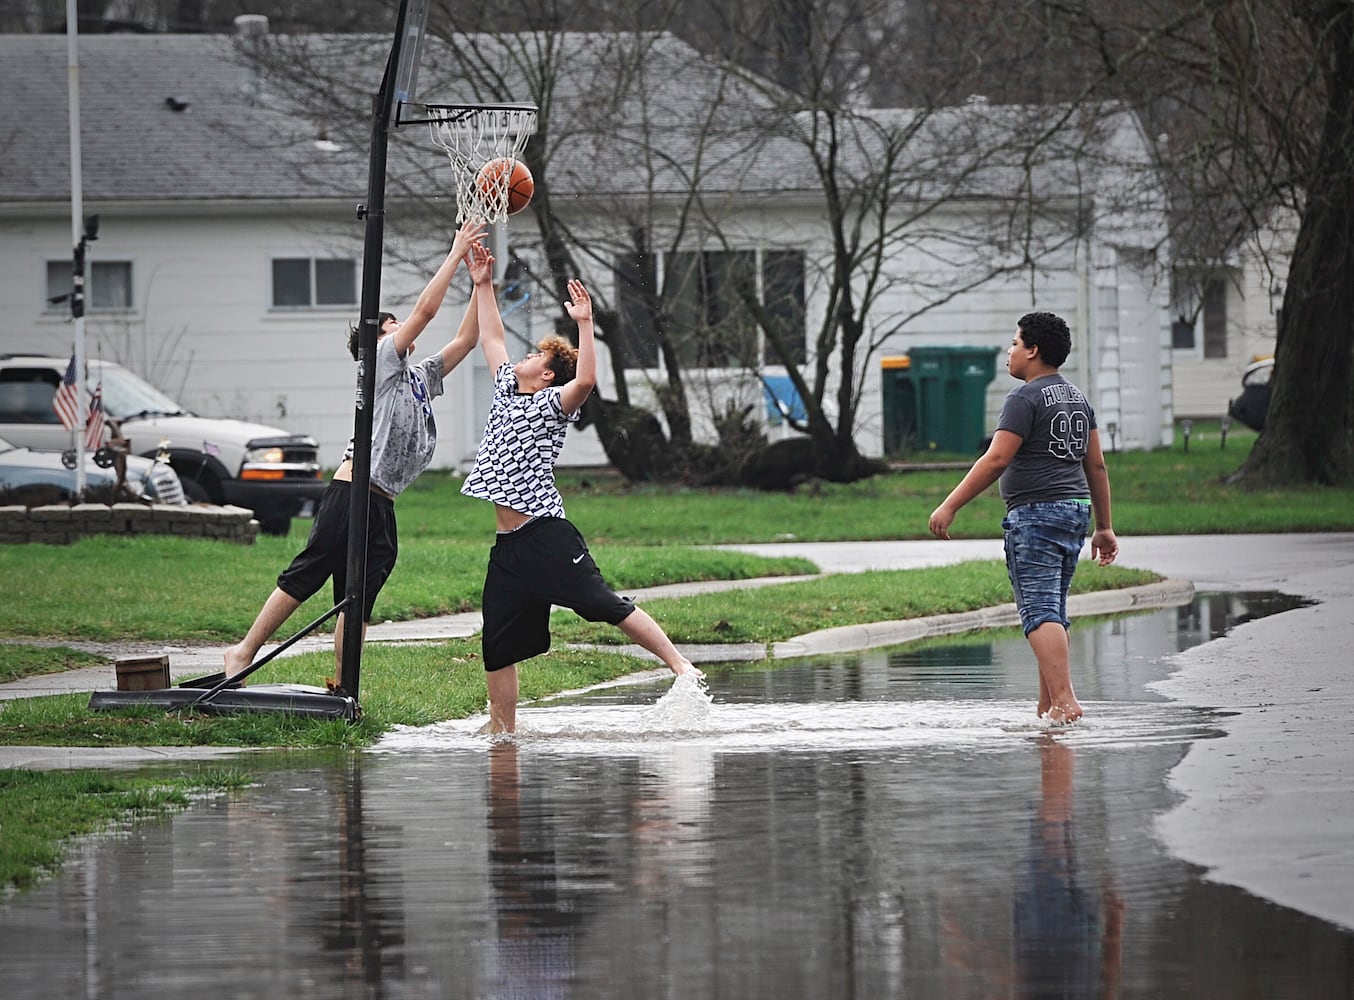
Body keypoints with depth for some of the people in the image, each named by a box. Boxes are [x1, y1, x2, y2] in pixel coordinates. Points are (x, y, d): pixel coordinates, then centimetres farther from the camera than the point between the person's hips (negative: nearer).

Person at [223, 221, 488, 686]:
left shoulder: (421, 378, 25)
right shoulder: (383, 361, 3)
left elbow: (465, 339, 26)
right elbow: (425, 309, -5)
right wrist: (456, 254, 0)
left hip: (382, 508, 8)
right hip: (353, 489, -8)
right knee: (306, 574, -9)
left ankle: (341, 688, 2)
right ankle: (244, 651, -5)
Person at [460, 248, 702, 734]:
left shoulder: (553, 402, -3)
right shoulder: (507, 390, 18)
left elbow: (586, 380, -24)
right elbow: (492, 338, 29)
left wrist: (584, 325, -26)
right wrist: (483, 286, 27)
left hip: (546, 532, -8)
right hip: (507, 543, 8)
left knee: (603, 604, -15)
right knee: (497, 642, 7)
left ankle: (679, 663, -12)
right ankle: (502, 727, 15)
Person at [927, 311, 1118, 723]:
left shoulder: (1025, 399, -11)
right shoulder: (1077, 398, 16)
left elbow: (996, 459, -18)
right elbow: (1096, 466, 18)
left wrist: (950, 506, -16)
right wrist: (1104, 527, 22)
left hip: (1035, 513, -9)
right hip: (1076, 511, 9)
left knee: (1040, 613, -12)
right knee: (1053, 611, 16)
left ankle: (1064, 701, -24)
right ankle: (1047, 705, 18)